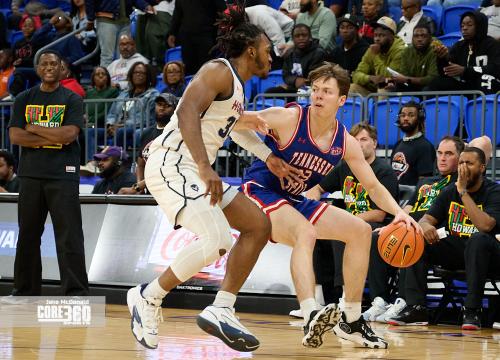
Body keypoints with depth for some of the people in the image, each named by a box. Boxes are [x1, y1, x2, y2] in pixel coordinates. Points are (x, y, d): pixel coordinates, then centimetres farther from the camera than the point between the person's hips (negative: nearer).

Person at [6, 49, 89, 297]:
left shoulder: (72, 99, 2)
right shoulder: (24, 99, 10)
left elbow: (69, 134, -13)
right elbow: (15, 136, -2)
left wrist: (34, 129, -7)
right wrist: (52, 138, -10)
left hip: (62, 175, -4)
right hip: (31, 174, 4)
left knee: (69, 237, -8)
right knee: (28, 236, 10)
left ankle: (76, 292, -8)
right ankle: (25, 291, 19)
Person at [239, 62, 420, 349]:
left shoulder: (346, 143, -2)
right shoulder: (288, 118, -18)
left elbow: (373, 187, 5)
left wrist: (398, 211, -14)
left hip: (294, 201, 8)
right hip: (259, 193, -8)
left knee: (361, 231, 3)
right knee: (306, 232, -36)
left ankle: (351, 321, 10)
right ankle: (311, 319, -52)